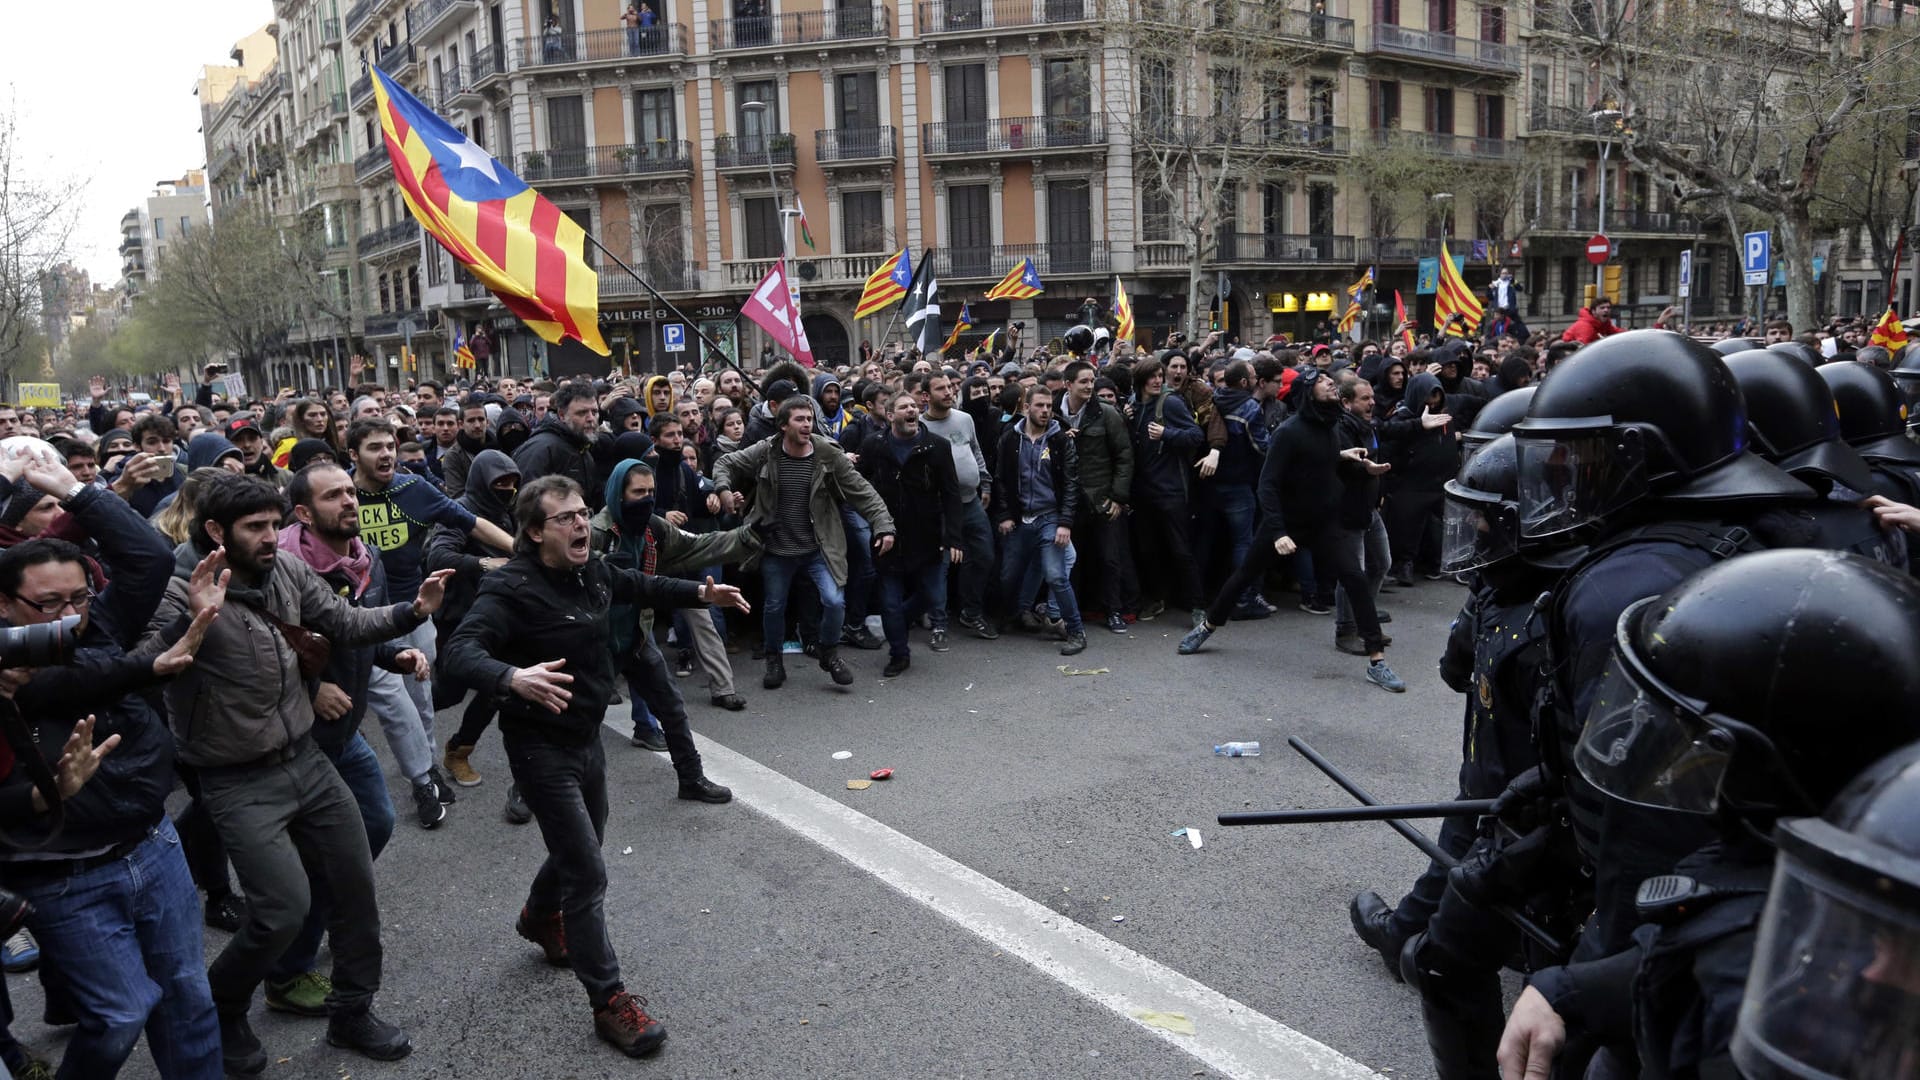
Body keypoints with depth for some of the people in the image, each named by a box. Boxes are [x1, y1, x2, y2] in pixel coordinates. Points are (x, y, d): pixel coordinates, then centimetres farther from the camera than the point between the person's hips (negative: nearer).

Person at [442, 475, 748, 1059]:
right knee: (587, 874, -7)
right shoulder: (511, 589, -24)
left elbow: (639, 585, 19)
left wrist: (700, 593, 10)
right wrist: (512, 677, -56)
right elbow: (461, 651, -37)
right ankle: (609, 1001, 6)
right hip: (542, 748, -8)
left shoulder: (592, 572, -2)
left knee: (584, 844, 27)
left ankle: (540, 918, 57)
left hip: (587, 737, 8)